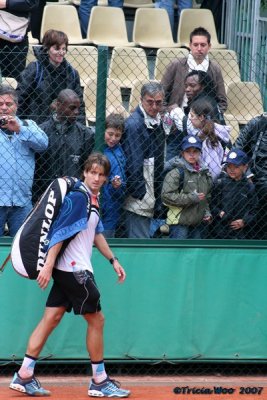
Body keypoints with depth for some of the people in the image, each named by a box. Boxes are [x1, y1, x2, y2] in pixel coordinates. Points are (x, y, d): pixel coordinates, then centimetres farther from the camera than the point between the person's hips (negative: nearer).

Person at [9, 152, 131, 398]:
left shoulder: (93, 199, 14)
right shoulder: (77, 198, -16)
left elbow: (97, 234, 25)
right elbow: (60, 233, -20)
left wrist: (113, 260, 26)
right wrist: (48, 265, -24)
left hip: (73, 270, 9)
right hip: (73, 270, -9)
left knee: (52, 318, 6)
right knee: (96, 319, -1)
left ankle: (24, 376, 6)